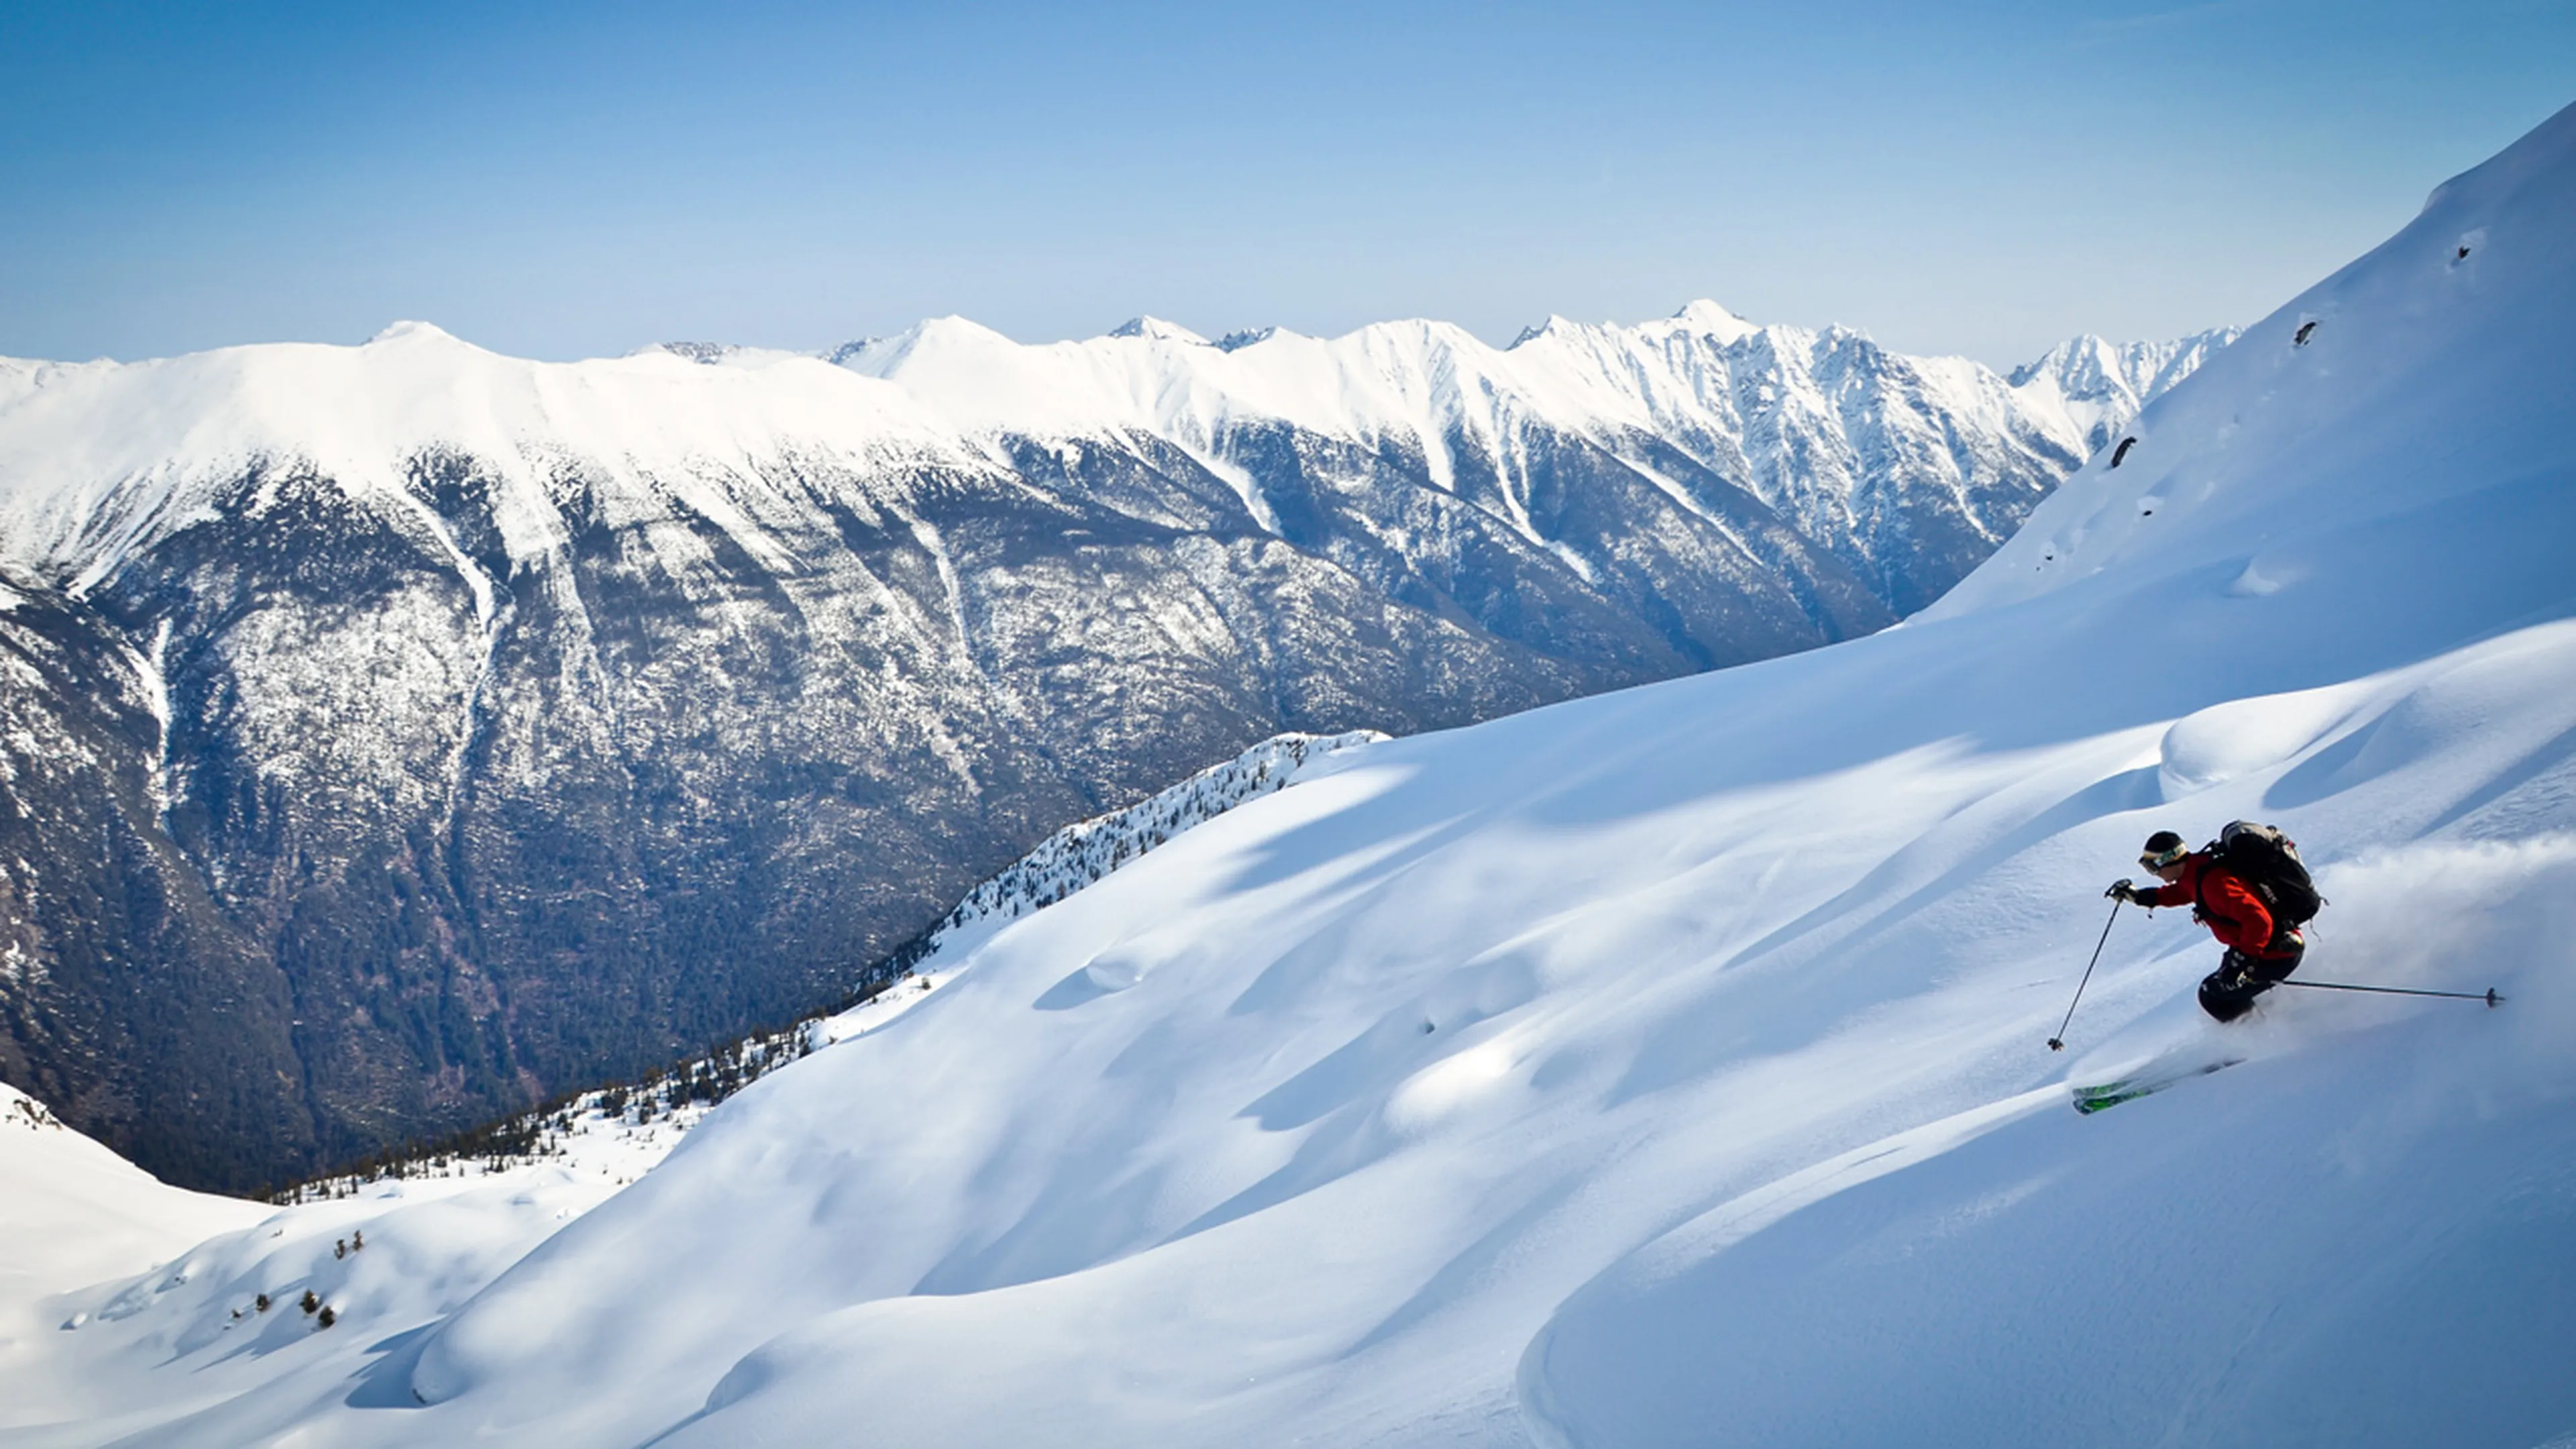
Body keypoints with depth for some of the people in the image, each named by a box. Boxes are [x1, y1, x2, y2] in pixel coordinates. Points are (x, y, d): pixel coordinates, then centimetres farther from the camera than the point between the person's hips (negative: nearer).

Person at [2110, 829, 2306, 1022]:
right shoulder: (2197, 871, 3)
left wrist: (2242, 960, -33)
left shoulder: (2213, 883, -26)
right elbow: (2180, 892, 27)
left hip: (2276, 958, -10)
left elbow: (2258, 920, -32)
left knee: (2213, 996, 1)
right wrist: (2139, 896, 20)